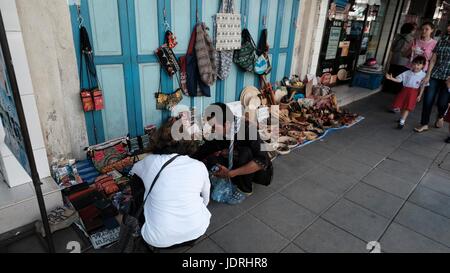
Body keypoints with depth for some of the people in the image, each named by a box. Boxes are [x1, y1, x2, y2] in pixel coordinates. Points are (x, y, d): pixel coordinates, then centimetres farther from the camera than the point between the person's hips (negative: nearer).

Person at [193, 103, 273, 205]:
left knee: (245, 151, -35)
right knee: (210, 160, -18)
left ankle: (245, 190, -11)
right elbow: (199, 156, -6)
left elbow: (262, 161, -37)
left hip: (262, 172, -4)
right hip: (239, 167, 5)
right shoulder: (218, 135, -15)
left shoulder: (248, 129, -29)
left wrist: (230, 173, -35)